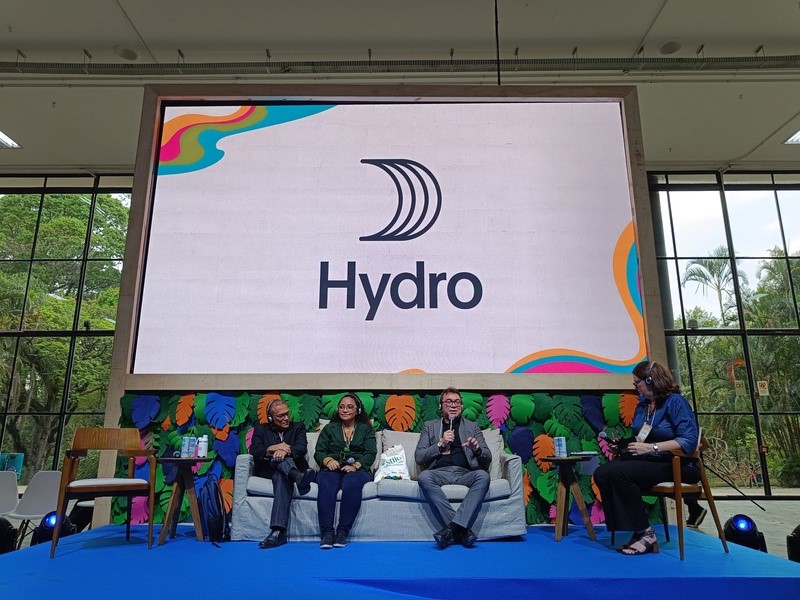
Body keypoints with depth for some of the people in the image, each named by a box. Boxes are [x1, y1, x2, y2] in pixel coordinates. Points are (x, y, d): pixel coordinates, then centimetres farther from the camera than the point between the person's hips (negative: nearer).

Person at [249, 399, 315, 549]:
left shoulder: (297, 428, 15)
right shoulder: (261, 429, 17)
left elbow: (301, 448, -6)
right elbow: (254, 452, 0)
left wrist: (285, 451, -29)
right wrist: (273, 448, -17)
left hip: (294, 468, 0)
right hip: (268, 471, 0)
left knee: (281, 477, -38)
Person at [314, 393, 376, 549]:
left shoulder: (366, 429, 18)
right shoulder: (329, 428, 22)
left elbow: (370, 454, 4)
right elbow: (318, 452, 10)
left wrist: (356, 465, -16)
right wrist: (328, 460, -13)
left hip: (357, 470, -1)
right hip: (332, 469, 1)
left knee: (352, 484, -36)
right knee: (326, 485, -34)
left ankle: (342, 532, -31)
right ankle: (326, 533, -35)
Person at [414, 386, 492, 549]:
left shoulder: (472, 426, 20)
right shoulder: (430, 426, 19)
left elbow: (488, 458, 13)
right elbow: (418, 458, 8)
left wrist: (477, 449, -10)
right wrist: (440, 444, -6)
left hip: (464, 473, 1)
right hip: (439, 473, 0)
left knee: (483, 475, -32)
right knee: (424, 476, -34)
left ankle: (453, 527, -35)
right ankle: (461, 529, -32)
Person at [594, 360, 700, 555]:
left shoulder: (675, 401, -9)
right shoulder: (642, 405, 14)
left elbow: (689, 440, -20)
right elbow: (634, 435, 23)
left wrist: (652, 447, -26)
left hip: (675, 464, -8)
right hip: (646, 460, 8)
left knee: (618, 473, -30)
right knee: (602, 473, -18)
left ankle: (645, 534, -18)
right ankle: (637, 532, -14)